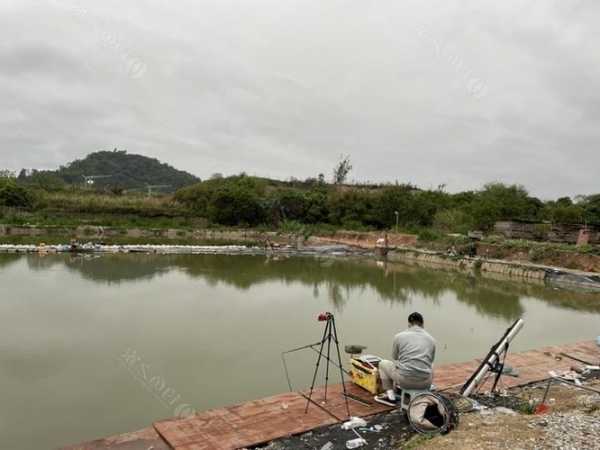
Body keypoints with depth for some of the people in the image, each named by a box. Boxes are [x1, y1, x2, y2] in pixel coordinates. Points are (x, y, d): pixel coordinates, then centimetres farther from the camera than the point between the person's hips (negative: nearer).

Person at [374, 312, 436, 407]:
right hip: (425, 383, 3)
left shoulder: (399, 336, 4)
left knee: (383, 363, 26)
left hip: (404, 379, -3)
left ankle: (391, 396, 17)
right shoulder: (431, 339, 10)